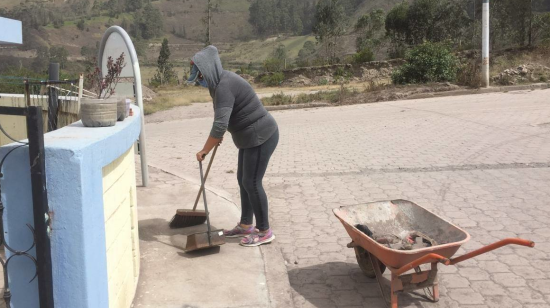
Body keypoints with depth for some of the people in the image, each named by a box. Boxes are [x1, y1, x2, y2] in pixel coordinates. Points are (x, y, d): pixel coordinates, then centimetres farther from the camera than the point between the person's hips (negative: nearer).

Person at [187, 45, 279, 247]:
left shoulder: (224, 86, -23)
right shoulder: (221, 81, 9)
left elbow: (220, 125, -31)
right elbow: (224, 119, 26)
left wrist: (205, 150, -22)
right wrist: (218, 137, 34)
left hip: (261, 137, -10)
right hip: (250, 137, 10)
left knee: (251, 182, -5)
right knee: (243, 180, 15)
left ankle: (265, 232, 7)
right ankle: (245, 225, 26)